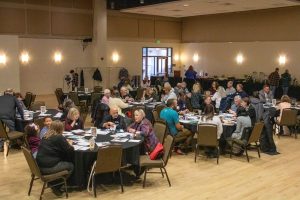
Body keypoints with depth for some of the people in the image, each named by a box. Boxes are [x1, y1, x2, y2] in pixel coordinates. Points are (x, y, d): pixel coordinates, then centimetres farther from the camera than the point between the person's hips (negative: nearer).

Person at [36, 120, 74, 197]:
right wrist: (70, 144, 12)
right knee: (71, 165, 9)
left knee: (64, 162, 25)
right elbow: (70, 151, -9)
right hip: (49, 167, -8)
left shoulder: (46, 136, 11)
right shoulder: (60, 137, -11)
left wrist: (66, 143, 18)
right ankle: (56, 186, 10)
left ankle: (53, 182, 20)